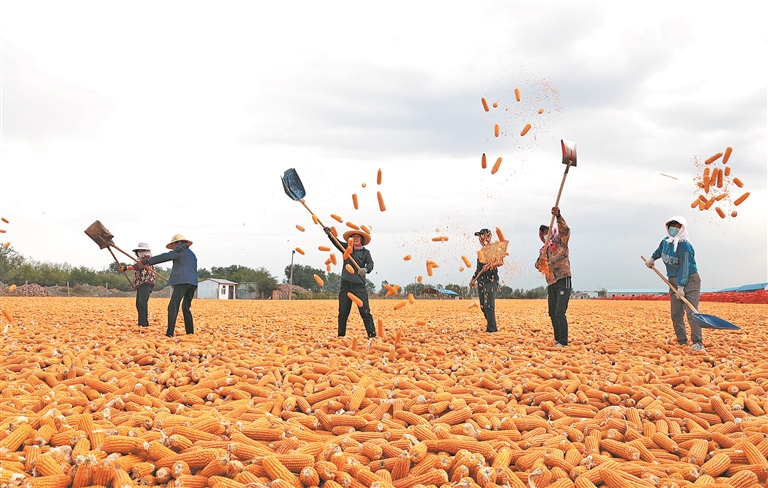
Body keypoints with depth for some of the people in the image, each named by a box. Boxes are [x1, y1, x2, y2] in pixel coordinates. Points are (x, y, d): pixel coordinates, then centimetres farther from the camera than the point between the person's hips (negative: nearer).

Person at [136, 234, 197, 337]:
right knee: (186, 308, 17)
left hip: (182, 282, -8)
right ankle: (190, 332, 13)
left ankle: (170, 333, -17)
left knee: (173, 307, -9)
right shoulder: (192, 255, 26)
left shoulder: (180, 251, 3)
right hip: (193, 283, 8)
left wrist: (147, 261, 5)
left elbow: (164, 257, 0)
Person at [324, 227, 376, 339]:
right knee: (343, 312, 6)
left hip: (359, 285, -2)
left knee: (365, 311, -6)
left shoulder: (365, 252, 6)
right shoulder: (346, 248, 11)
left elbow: (370, 264, -10)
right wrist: (329, 233, -22)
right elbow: (336, 242, -3)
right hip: (346, 284, 2)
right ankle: (341, 335, 15)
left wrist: (366, 269, -32)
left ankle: (372, 335, -5)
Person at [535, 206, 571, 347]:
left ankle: (563, 341, -10)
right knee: (552, 313, 9)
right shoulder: (543, 249, 19)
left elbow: (565, 230, -19)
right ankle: (557, 339, 18)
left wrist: (558, 216, -36)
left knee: (560, 312, -14)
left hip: (563, 281, -7)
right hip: (551, 283, 7)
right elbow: (538, 265, 10)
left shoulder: (560, 241, 2)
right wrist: (541, 260, -13)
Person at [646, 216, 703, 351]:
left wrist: (681, 286, -27)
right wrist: (652, 258, 20)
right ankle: (682, 342, 12)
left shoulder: (685, 246, -19)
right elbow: (660, 250, 32)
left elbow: (684, 267, -24)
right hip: (674, 282, 8)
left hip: (689, 281, -8)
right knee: (675, 314, 5)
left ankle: (697, 343, -17)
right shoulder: (666, 241, 5)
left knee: (691, 312, -16)